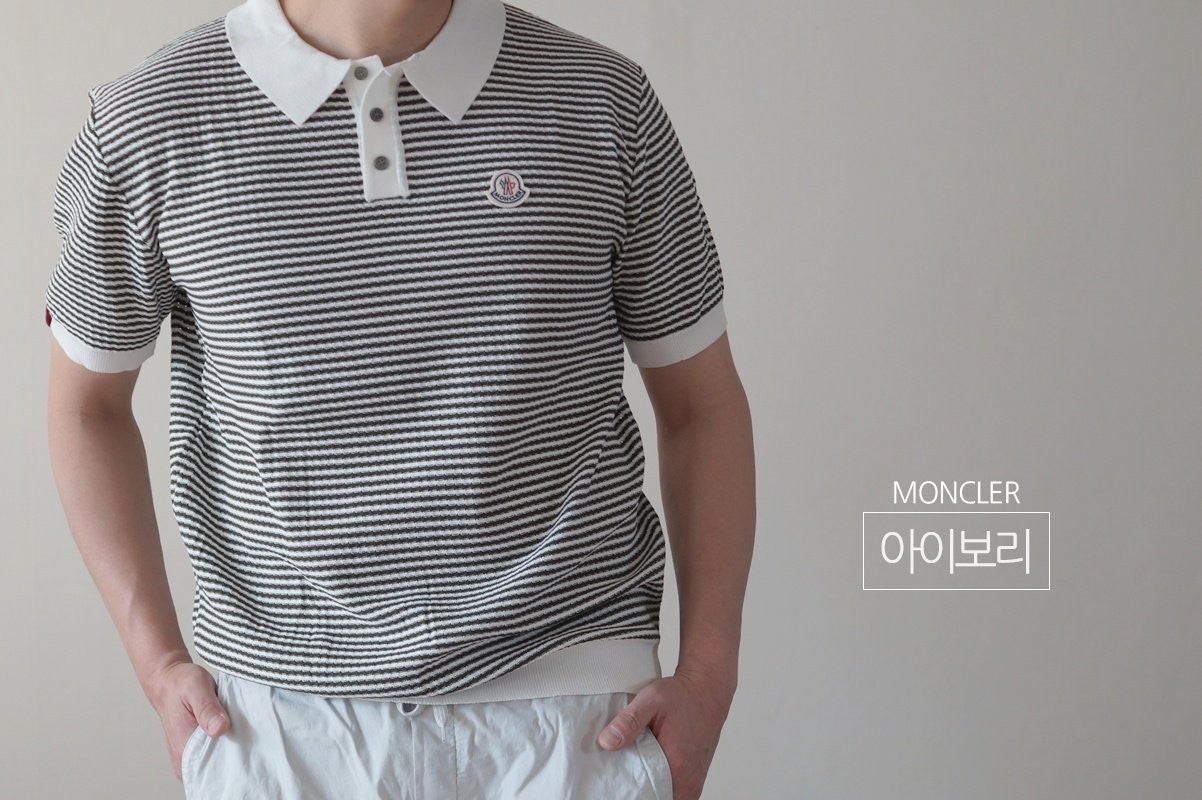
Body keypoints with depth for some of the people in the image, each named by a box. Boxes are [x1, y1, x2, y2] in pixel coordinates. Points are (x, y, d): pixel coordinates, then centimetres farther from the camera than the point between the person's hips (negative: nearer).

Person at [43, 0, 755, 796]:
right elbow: (89, 403, 10)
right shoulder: (145, 123, -3)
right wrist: (158, 662, 3)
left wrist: (708, 678, -2)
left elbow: (703, 403, 4)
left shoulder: (604, 101, -2)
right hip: (280, 721, 1)